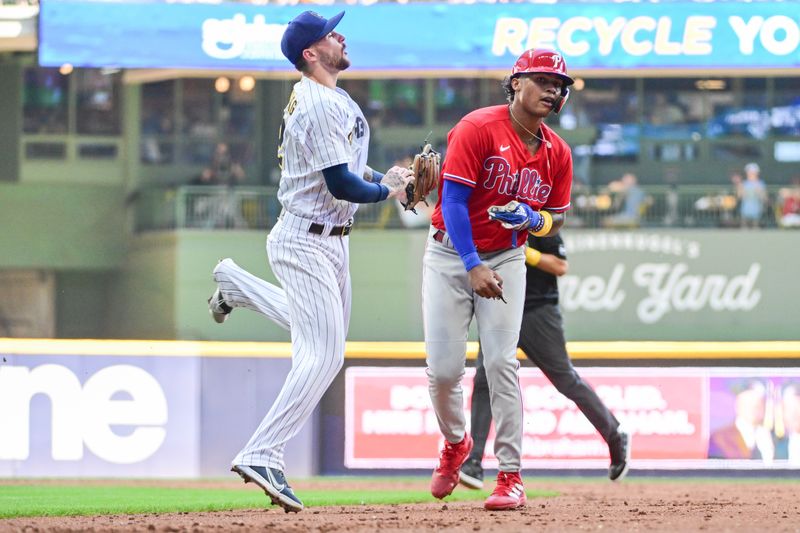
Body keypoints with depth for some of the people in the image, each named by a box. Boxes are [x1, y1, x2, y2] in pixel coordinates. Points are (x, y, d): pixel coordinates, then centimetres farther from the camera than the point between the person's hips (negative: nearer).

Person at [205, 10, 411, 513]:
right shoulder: (320, 106, -21)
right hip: (307, 241, -10)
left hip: (332, 240, 10)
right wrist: (385, 190, -6)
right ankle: (262, 455, -19)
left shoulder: (331, 97, 11)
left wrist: (379, 176, 6)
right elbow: (340, 184, -24)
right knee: (324, 355, -16)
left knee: (323, 343, 26)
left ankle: (238, 285, 38)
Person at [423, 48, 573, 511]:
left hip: (506, 259, 3)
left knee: (502, 363, -11)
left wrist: (533, 220, -15)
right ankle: (455, 443, 26)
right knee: (444, 369, -5)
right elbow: (453, 200, -18)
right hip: (451, 255, -3)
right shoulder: (478, 129, -16)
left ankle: (511, 477, -7)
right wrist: (473, 267, -25)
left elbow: (556, 220, 11)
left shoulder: (557, 152, 0)